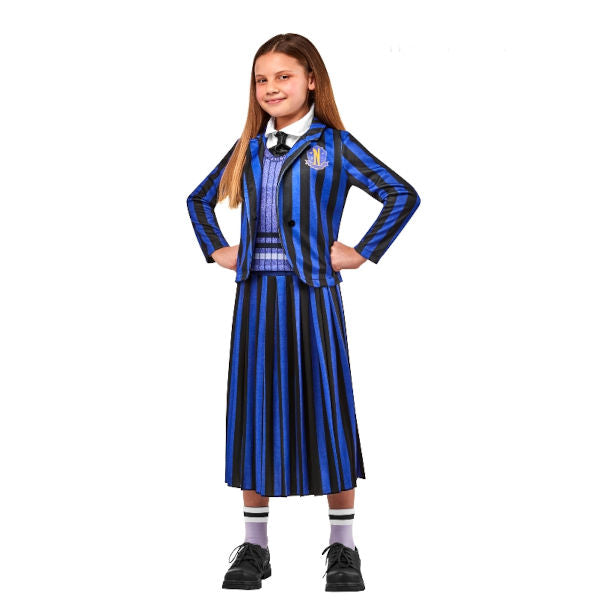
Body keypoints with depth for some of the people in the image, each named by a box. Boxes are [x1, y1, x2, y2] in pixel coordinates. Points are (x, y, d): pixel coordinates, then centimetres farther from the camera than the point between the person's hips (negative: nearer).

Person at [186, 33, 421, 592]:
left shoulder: (333, 145, -1)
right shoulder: (248, 148, 13)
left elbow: (403, 195, -7)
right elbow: (199, 199, 26)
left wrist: (363, 253, -8)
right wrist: (216, 250, 13)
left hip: (311, 293, -4)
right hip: (255, 295, 4)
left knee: (325, 409, 1)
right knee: (254, 411, 6)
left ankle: (343, 546, 14)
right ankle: (253, 546, 17)